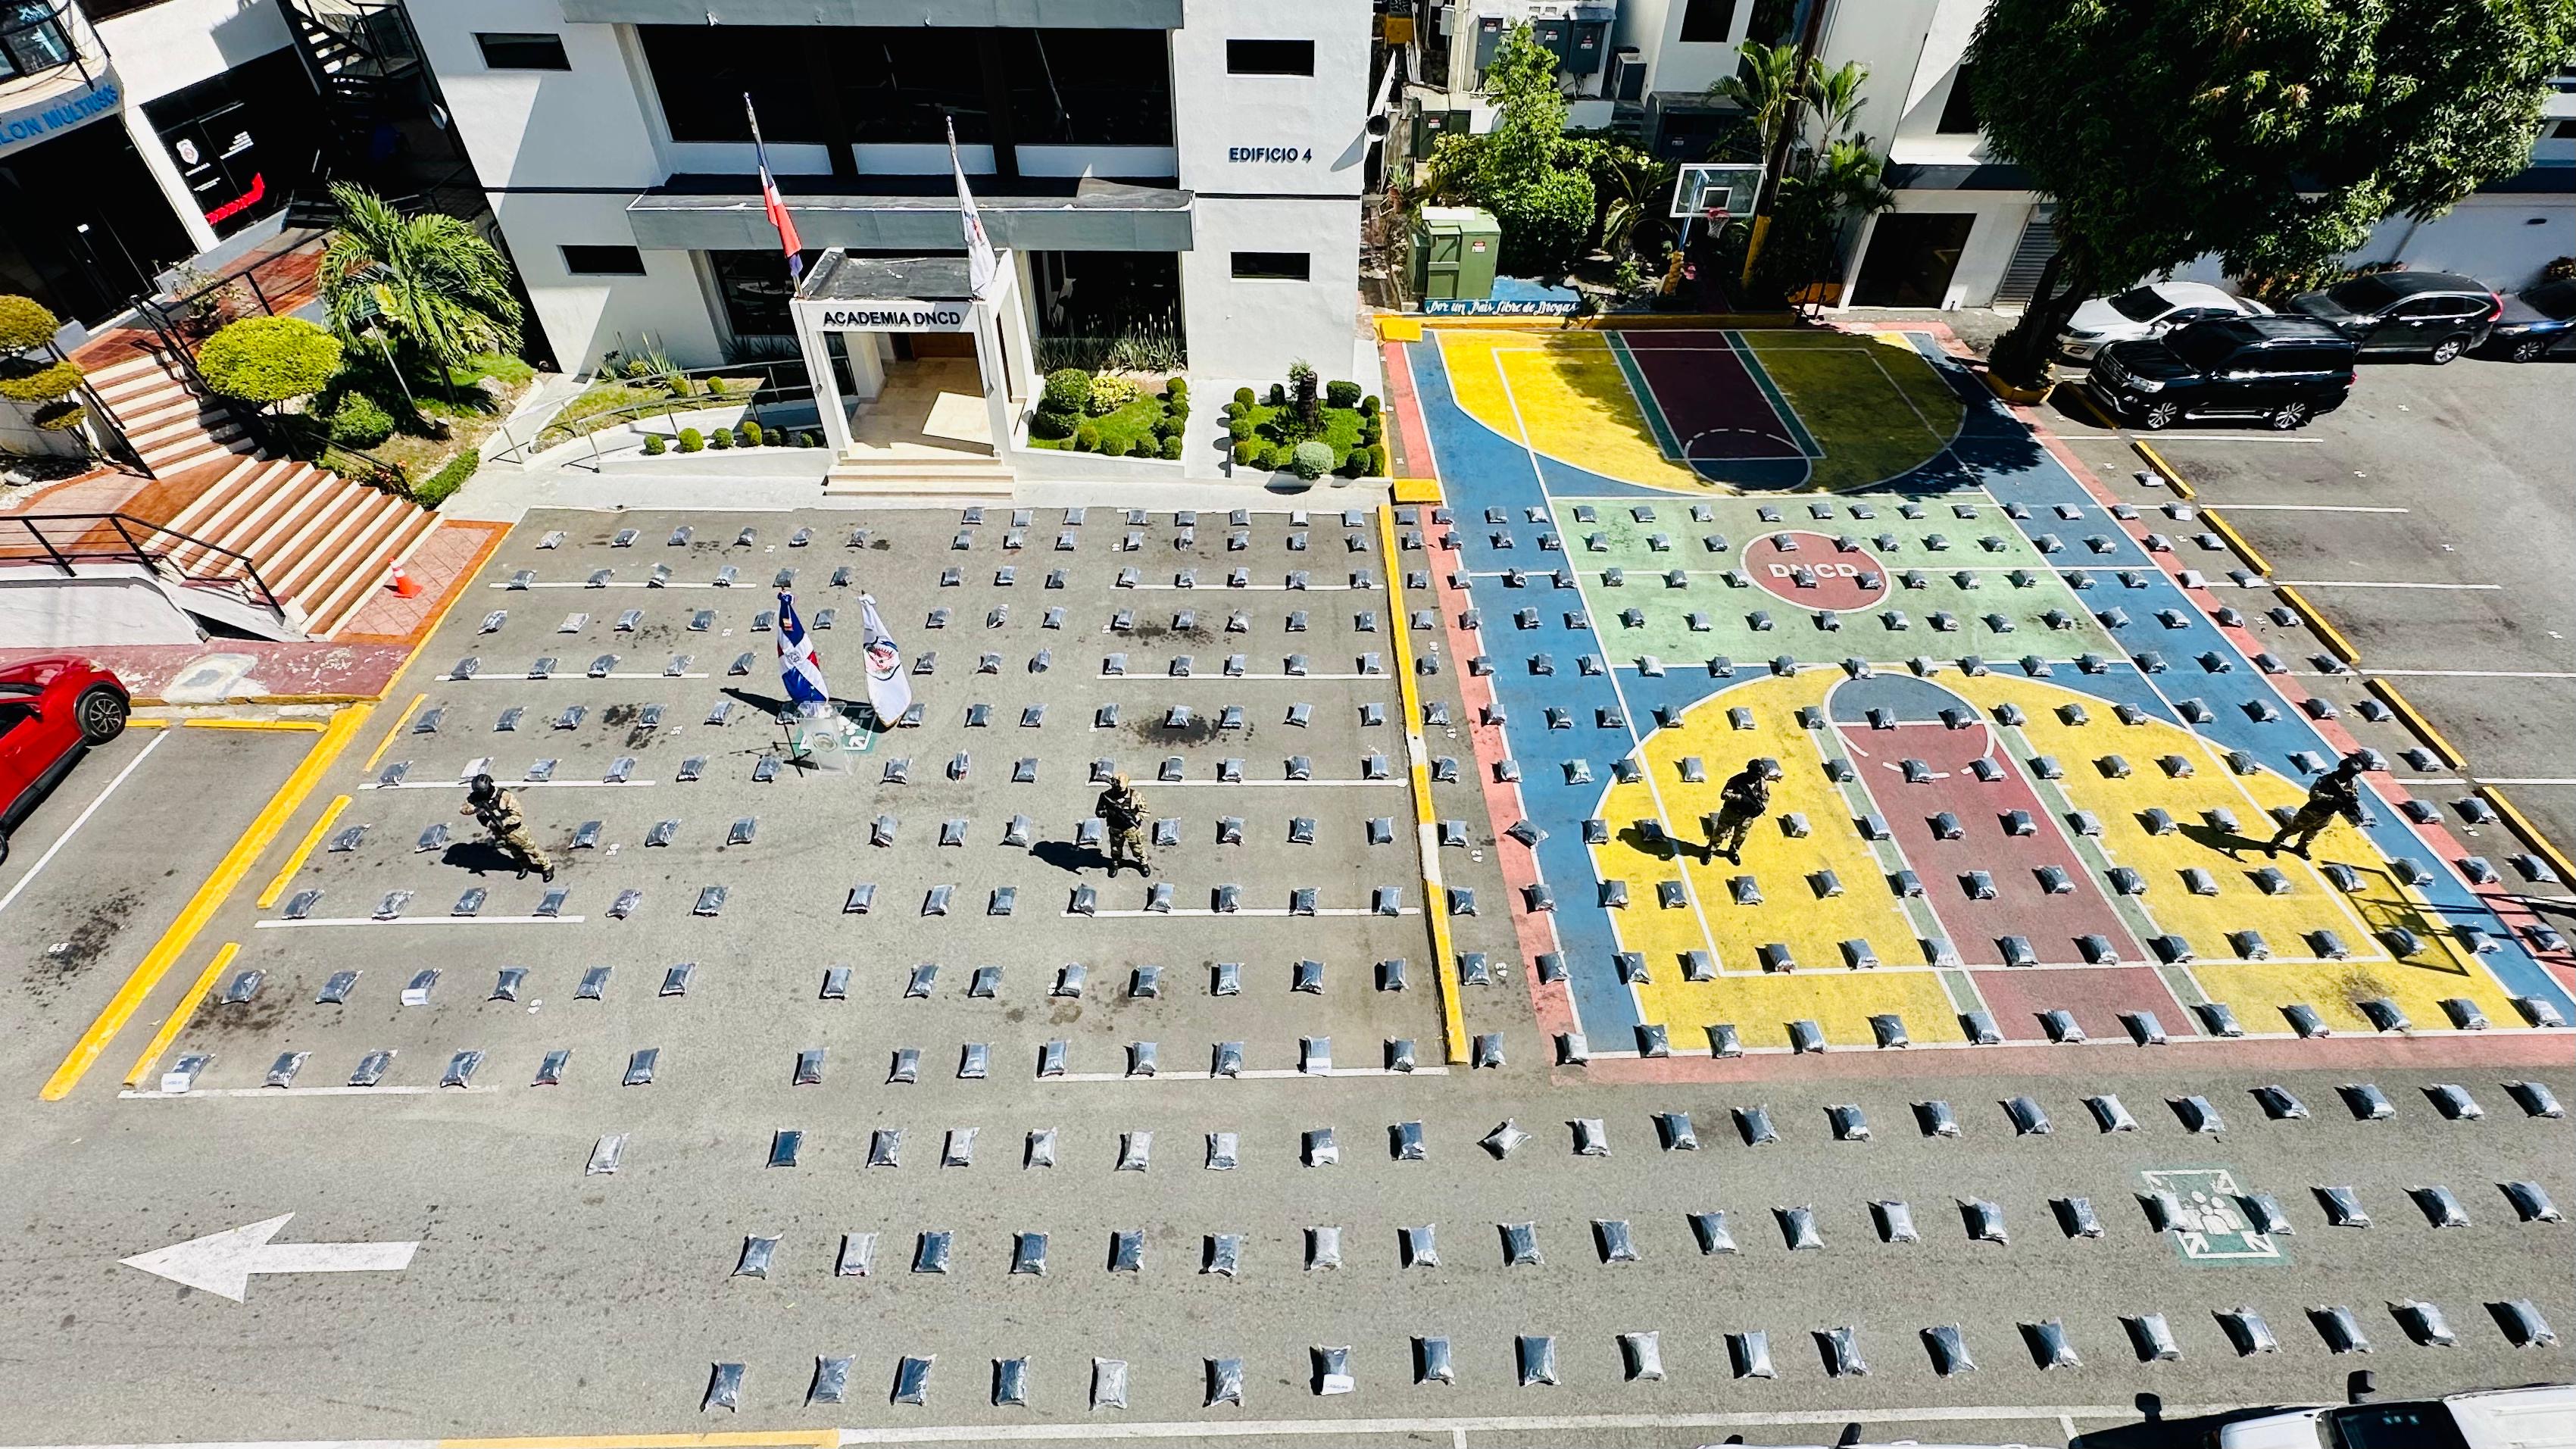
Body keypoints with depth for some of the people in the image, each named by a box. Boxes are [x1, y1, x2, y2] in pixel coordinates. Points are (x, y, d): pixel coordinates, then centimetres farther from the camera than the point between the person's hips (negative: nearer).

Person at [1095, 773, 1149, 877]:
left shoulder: (1135, 795, -22)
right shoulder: (1107, 795, -18)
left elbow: (1144, 812, -13)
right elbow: (1098, 812, -10)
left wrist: (1135, 818, -32)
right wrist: (1109, 812, -31)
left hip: (1132, 829, -1)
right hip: (1116, 829, 1)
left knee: (1138, 848, 17)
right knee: (1116, 849, 22)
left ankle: (1144, 863, 44)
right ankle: (1115, 863, 51)